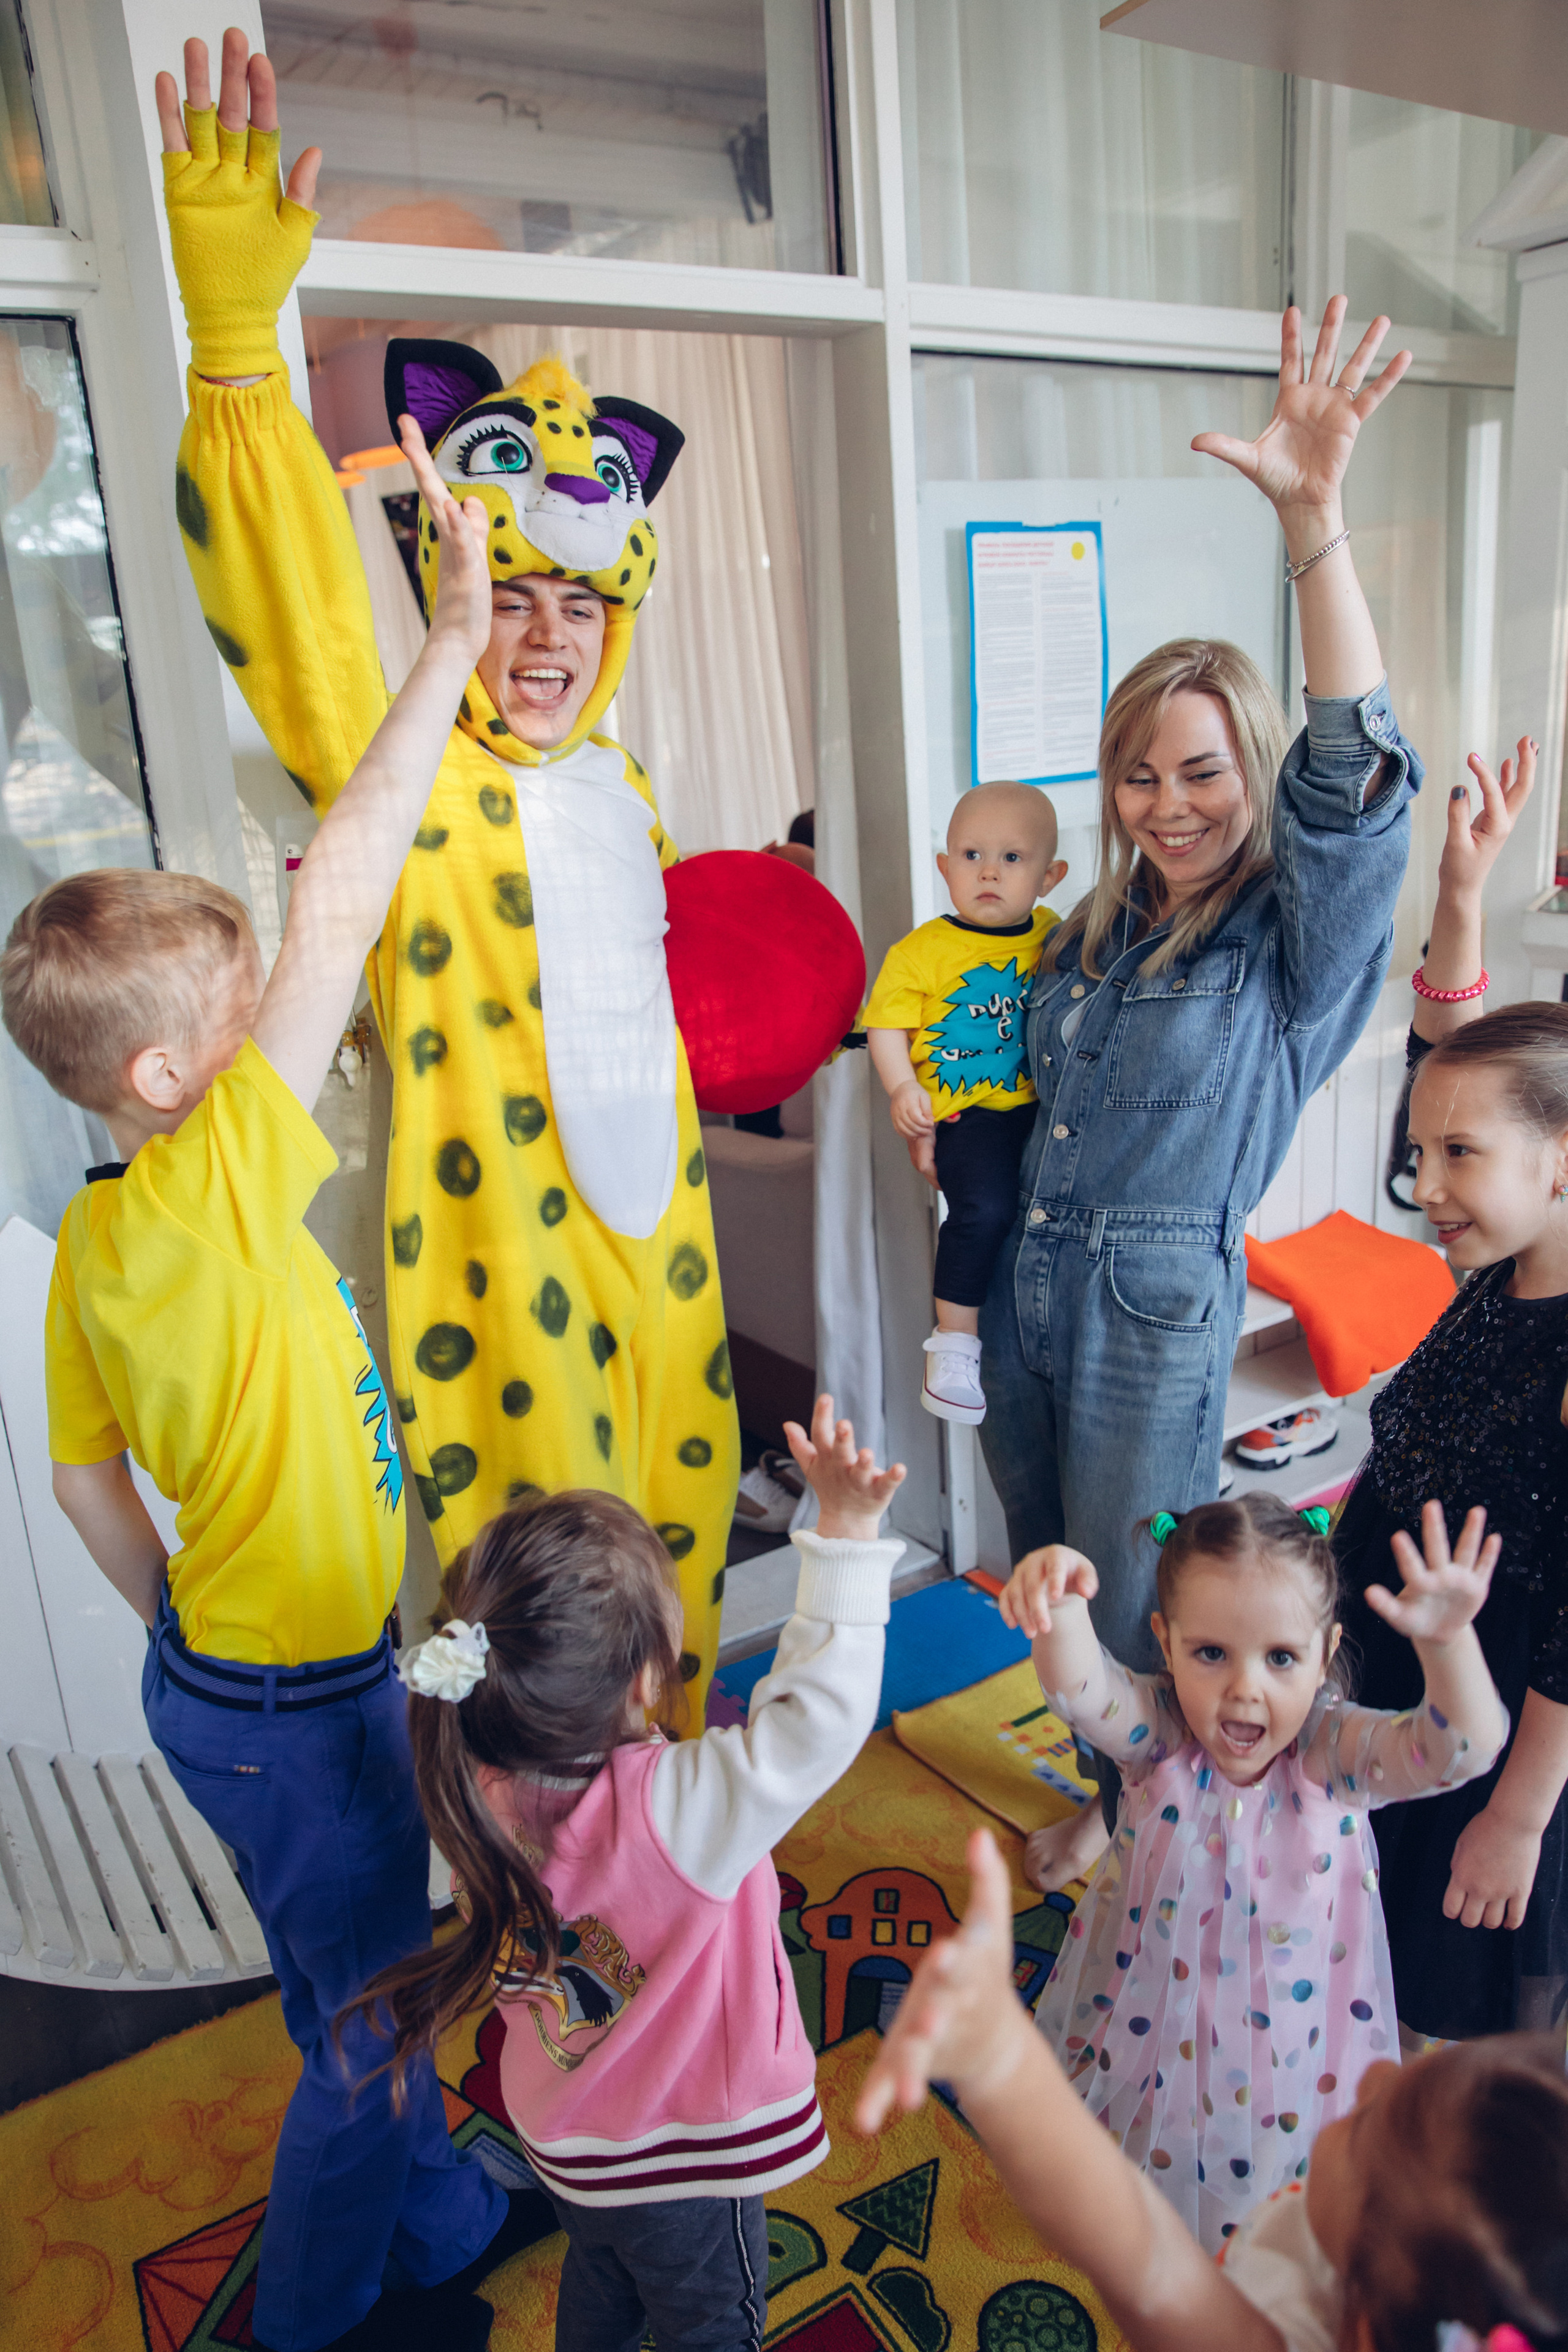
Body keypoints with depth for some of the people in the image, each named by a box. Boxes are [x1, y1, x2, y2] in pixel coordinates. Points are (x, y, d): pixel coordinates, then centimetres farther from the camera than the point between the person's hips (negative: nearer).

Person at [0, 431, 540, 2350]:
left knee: (371, 1988, 27)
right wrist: (450, 645, -28)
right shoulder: (217, 1192, -29)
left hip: (231, 1670, 8)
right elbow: (340, 910, -32)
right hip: (288, 1715, -8)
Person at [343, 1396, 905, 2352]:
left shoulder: (488, 1792, -24)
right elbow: (817, 1717, -45)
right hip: (680, 2164, -5)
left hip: (564, 2128, 6)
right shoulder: (674, 1813, -43)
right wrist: (847, 1536, -46)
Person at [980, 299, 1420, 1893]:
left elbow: (1352, 771, -30)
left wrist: (1315, 518, -38)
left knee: (1135, 1612, 10)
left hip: (1159, 1302, -6)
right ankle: (1106, 1796, 48)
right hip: (1025, 1283, 6)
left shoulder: (1300, 938, -12)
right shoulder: (1092, 931, 7)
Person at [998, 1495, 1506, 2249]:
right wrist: (1060, 1608, -69)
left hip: (1286, 2028, 0)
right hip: (1160, 2013, 1)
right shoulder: (1158, 1733, -25)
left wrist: (1449, 1642, -62)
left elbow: (1463, 1747, -41)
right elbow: (1078, 1685, -45)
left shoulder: (1334, 1752, -25)